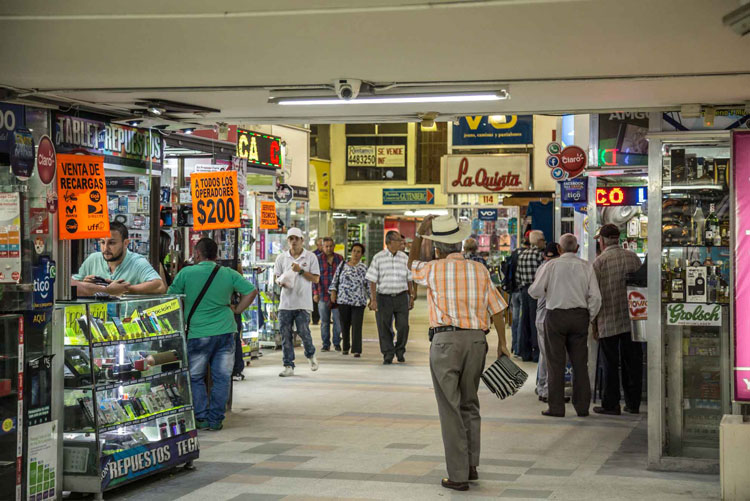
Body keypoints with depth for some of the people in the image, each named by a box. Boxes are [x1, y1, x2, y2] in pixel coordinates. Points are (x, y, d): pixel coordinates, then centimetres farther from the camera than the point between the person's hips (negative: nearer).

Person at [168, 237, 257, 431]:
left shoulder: (186, 273, -4)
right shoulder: (229, 274, 2)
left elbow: (171, 297, 1)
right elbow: (251, 291, 1)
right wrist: (236, 310, 10)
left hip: (197, 333, -2)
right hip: (226, 332, 2)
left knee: (195, 378, 11)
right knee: (221, 377, 8)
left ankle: (201, 418, 8)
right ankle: (216, 419, 9)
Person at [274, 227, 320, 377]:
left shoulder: (310, 257, 2)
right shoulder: (282, 258, 10)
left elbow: (316, 279, 0)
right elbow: (277, 277, 14)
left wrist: (301, 271, -12)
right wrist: (281, 281, -9)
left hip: (303, 302, -3)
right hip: (286, 302, 3)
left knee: (303, 331, -8)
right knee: (285, 335, 0)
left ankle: (311, 355, 23)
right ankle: (288, 366, 7)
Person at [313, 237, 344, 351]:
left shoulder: (339, 258, 7)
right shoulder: (318, 259, 3)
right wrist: (315, 293, -5)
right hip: (323, 294, -1)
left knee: (338, 320, 0)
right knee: (324, 321, 5)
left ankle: (337, 343, 11)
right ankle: (326, 344, 12)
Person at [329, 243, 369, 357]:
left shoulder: (364, 268, 6)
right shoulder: (342, 265, 8)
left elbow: (368, 284, 7)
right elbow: (335, 279, 11)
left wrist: (372, 299, 4)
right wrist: (333, 292, 1)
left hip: (359, 301, -1)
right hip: (343, 299, 1)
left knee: (357, 326, -7)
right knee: (344, 325, 7)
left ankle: (356, 350, -7)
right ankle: (345, 348, 20)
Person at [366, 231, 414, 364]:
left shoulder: (404, 257, 7)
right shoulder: (378, 258, -2)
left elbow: (409, 279, 15)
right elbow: (372, 280, -2)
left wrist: (411, 297, 14)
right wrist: (373, 300, -8)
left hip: (401, 297, 2)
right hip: (383, 297, -2)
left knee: (403, 326, -3)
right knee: (384, 328, 1)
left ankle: (400, 351, 19)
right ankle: (388, 355, 14)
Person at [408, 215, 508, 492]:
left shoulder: (434, 269, -3)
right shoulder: (480, 270, 6)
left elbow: (412, 264, 20)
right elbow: (496, 308, 6)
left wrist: (419, 235, 27)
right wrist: (502, 343, 13)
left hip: (446, 340, -4)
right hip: (477, 340, 4)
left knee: (450, 409, 0)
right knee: (470, 405, 18)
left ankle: (458, 475, 1)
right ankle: (471, 466, 22)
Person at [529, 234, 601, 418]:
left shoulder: (552, 265, -4)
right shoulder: (586, 267, 3)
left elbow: (535, 291, -6)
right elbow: (595, 297, 0)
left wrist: (547, 292, 16)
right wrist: (590, 318, 11)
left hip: (556, 315, -2)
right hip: (580, 316, 3)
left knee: (556, 363, 2)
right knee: (580, 363, 9)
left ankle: (556, 407, 2)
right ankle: (582, 406, 11)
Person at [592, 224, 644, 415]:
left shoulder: (600, 261, -7)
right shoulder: (634, 257, 5)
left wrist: (594, 324, 1)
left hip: (609, 321, -4)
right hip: (632, 319, 4)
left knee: (611, 363, 2)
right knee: (633, 362, 9)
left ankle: (611, 404, 5)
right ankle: (633, 403, 13)